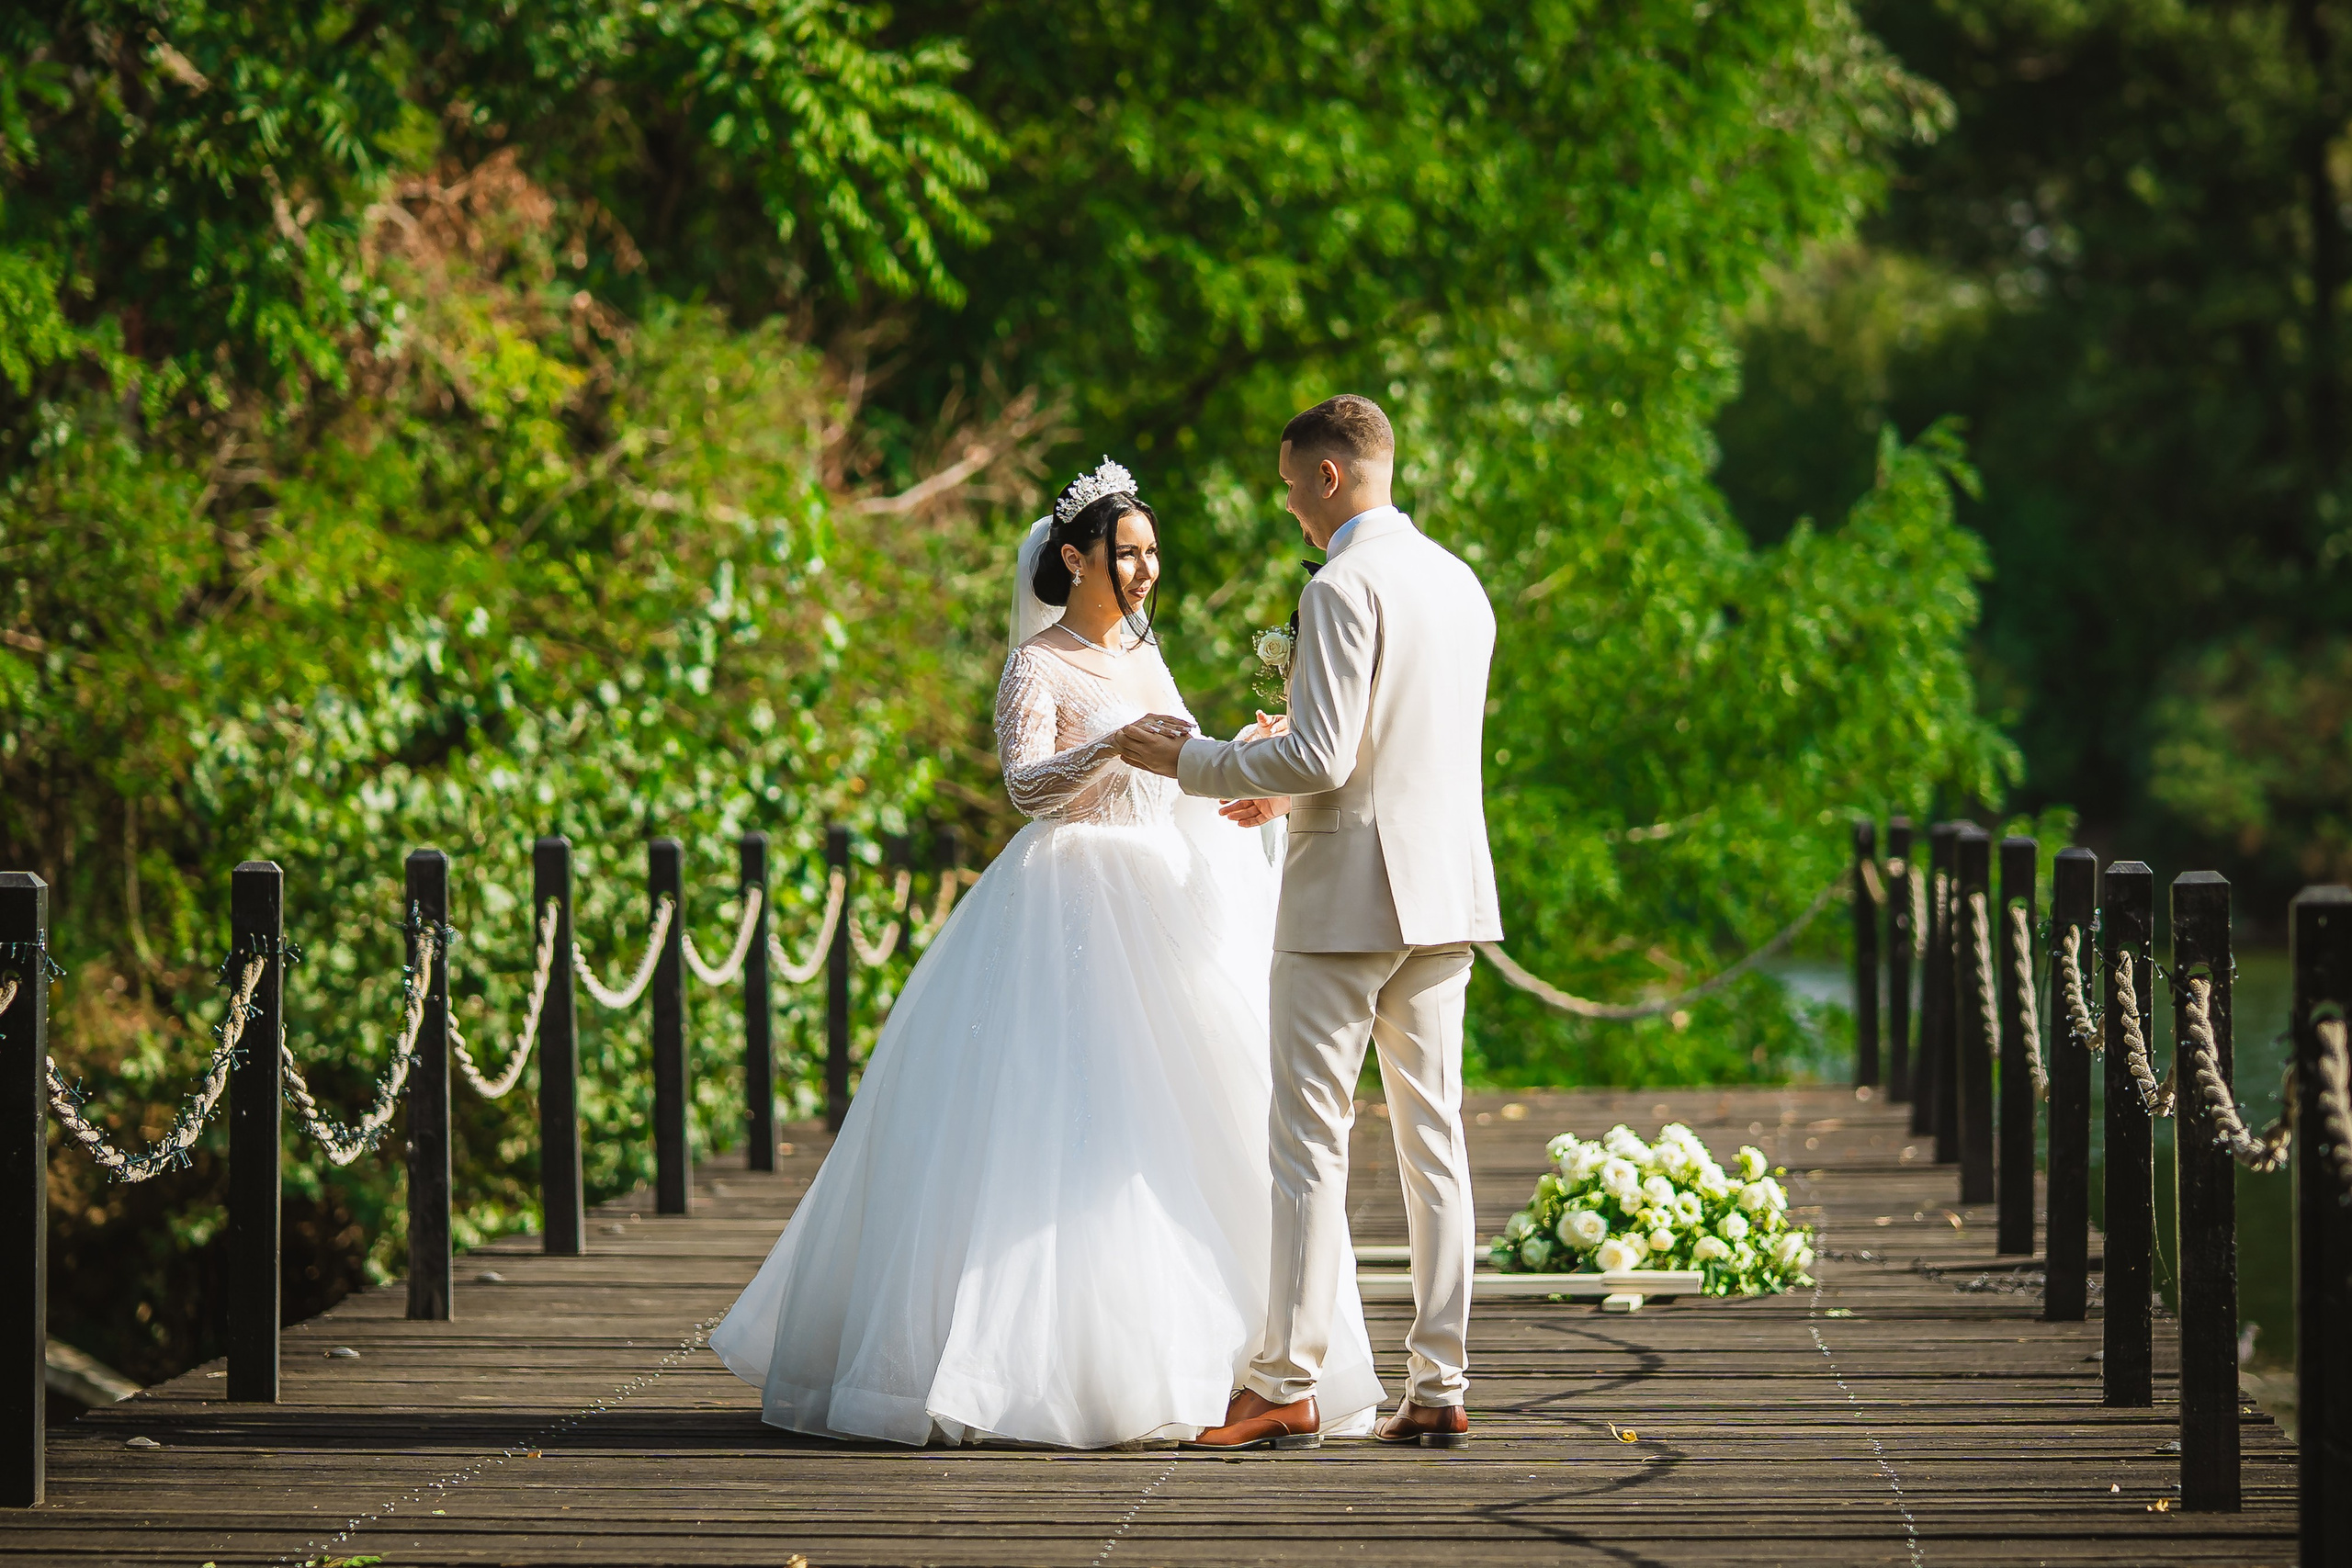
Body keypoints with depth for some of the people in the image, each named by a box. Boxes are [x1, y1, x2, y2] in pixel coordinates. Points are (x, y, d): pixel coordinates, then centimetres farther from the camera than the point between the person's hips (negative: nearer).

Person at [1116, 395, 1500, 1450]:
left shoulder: (1343, 589, -14)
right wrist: (1293, 795, 28)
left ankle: (1289, 1380, -3)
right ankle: (1439, 1387, 7)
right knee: (1432, 1137, 7)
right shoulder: (1460, 583, 13)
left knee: (1311, 1138, -3)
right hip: (1448, 891, 8)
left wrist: (1194, 761, -7)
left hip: (1347, 897, -8)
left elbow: (1323, 757, -19)